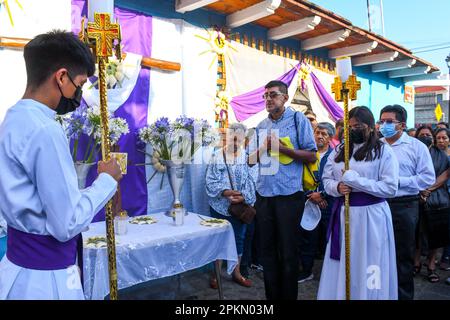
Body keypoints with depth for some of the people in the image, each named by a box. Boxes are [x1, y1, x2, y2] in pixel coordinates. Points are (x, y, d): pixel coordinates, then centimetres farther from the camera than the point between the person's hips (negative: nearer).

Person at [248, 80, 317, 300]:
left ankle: (288, 295, 24)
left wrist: (282, 148, -17)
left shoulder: (298, 119, -2)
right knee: (267, 250, 13)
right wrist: (262, 149, -3)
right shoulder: (261, 126, 13)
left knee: (288, 251, 6)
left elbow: (311, 156, -7)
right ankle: (272, 295, 29)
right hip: (263, 195, 5)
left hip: (289, 195, -5)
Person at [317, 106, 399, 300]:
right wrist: (337, 187, -10)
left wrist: (355, 181, -16)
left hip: (371, 214, -4)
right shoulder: (339, 150, 11)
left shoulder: (383, 151, -3)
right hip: (343, 213, 4)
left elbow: (390, 188, -10)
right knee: (340, 265, 11)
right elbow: (326, 179, 12)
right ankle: (339, 293, 27)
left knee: (366, 266, 5)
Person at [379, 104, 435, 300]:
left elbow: (428, 177, -7)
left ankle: (404, 294, 25)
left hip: (404, 206, -3)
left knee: (403, 254, 8)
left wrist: (399, 181, -14)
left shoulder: (416, 146, -1)